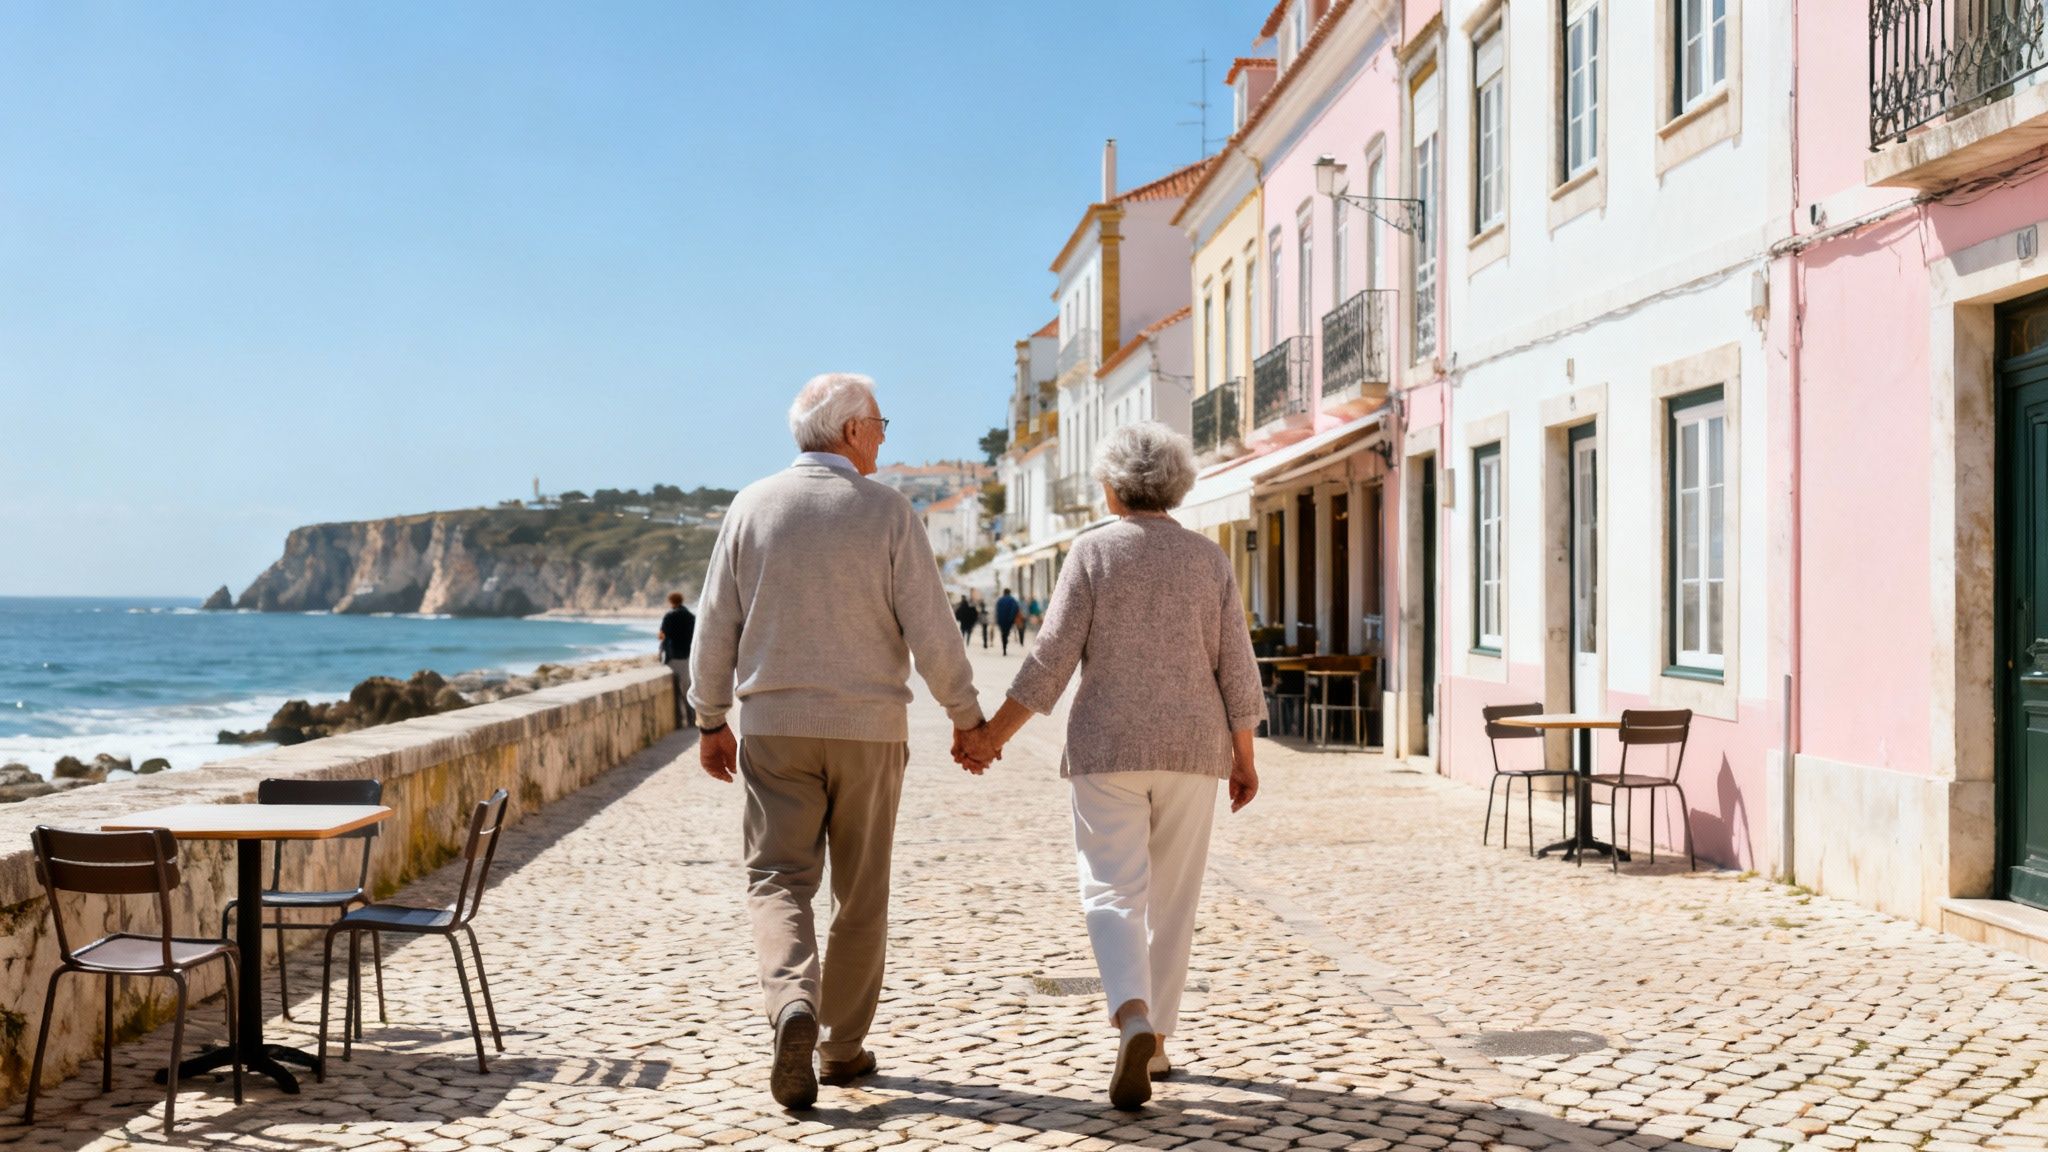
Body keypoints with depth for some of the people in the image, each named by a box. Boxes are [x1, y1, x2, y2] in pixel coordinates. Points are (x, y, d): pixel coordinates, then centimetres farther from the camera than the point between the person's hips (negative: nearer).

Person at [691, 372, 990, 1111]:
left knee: (778, 882, 3)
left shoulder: (752, 507, 1)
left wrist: (711, 721, 12)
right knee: (860, 893, 12)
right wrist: (965, 714, 2)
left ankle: (793, 1006, -24)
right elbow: (929, 627, -9)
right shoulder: (886, 511, -6)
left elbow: (716, 626, 2)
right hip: (867, 727, -1)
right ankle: (842, 1047, 19)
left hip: (774, 725, 1)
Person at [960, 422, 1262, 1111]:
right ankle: (1154, 1042, 20)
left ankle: (1134, 1025, -26)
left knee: (1114, 896, -2)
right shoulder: (1208, 558, 3)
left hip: (1108, 748, -2)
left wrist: (993, 735, -4)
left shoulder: (1094, 550, -4)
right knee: (1171, 898, 14)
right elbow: (1235, 669, 1)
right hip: (1191, 748, 3)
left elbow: (1052, 658, -10)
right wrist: (1243, 758, 10)